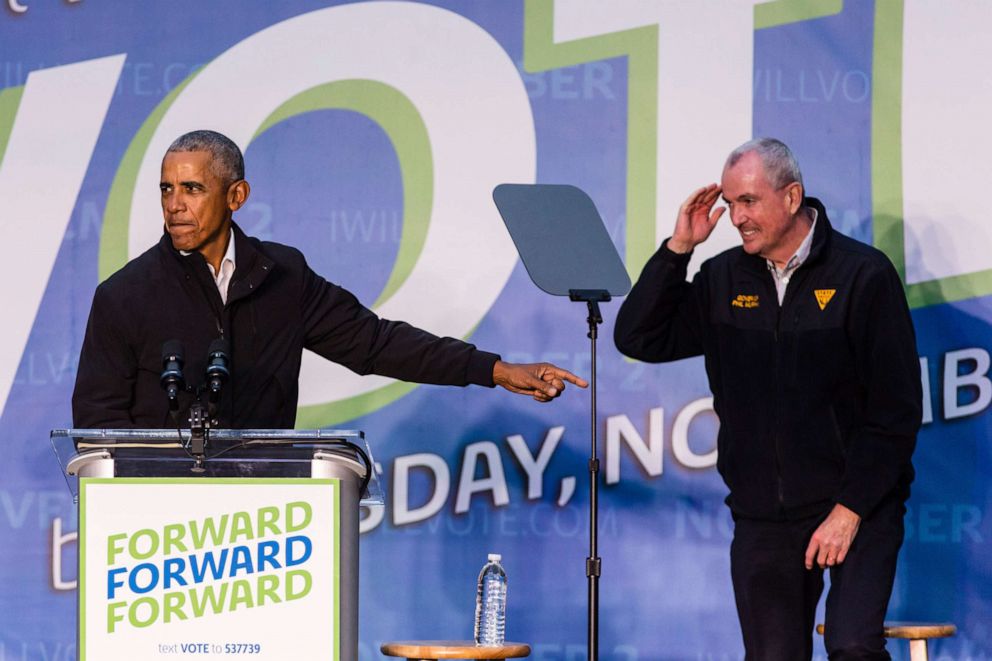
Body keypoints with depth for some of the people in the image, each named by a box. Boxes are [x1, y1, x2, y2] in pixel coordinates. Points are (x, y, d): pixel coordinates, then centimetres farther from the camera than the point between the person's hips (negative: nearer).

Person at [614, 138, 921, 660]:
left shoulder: (863, 275, -7)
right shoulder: (725, 279, 7)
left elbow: (896, 410, -9)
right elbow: (638, 338, 5)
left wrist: (850, 509, -13)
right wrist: (678, 248, -4)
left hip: (858, 509, -5)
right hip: (763, 517, 5)